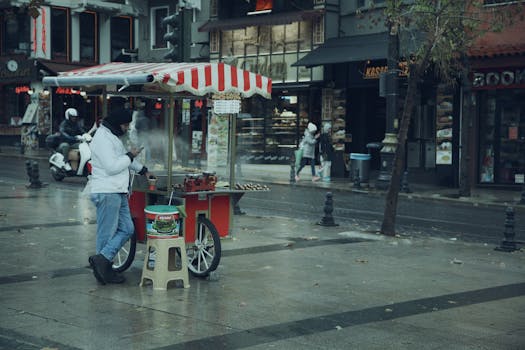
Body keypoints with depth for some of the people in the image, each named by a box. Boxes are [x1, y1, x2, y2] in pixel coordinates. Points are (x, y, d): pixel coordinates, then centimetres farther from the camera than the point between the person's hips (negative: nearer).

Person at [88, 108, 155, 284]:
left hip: (118, 193, 10)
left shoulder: (114, 136, 19)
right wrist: (130, 156, -10)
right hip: (107, 193, -10)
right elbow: (112, 167, -23)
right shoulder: (102, 138, -14)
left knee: (127, 229, 7)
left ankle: (102, 261, 6)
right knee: (107, 233, -5)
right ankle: (102, 261, 4)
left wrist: (143, 170, 33)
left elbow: (124, 158, 36)